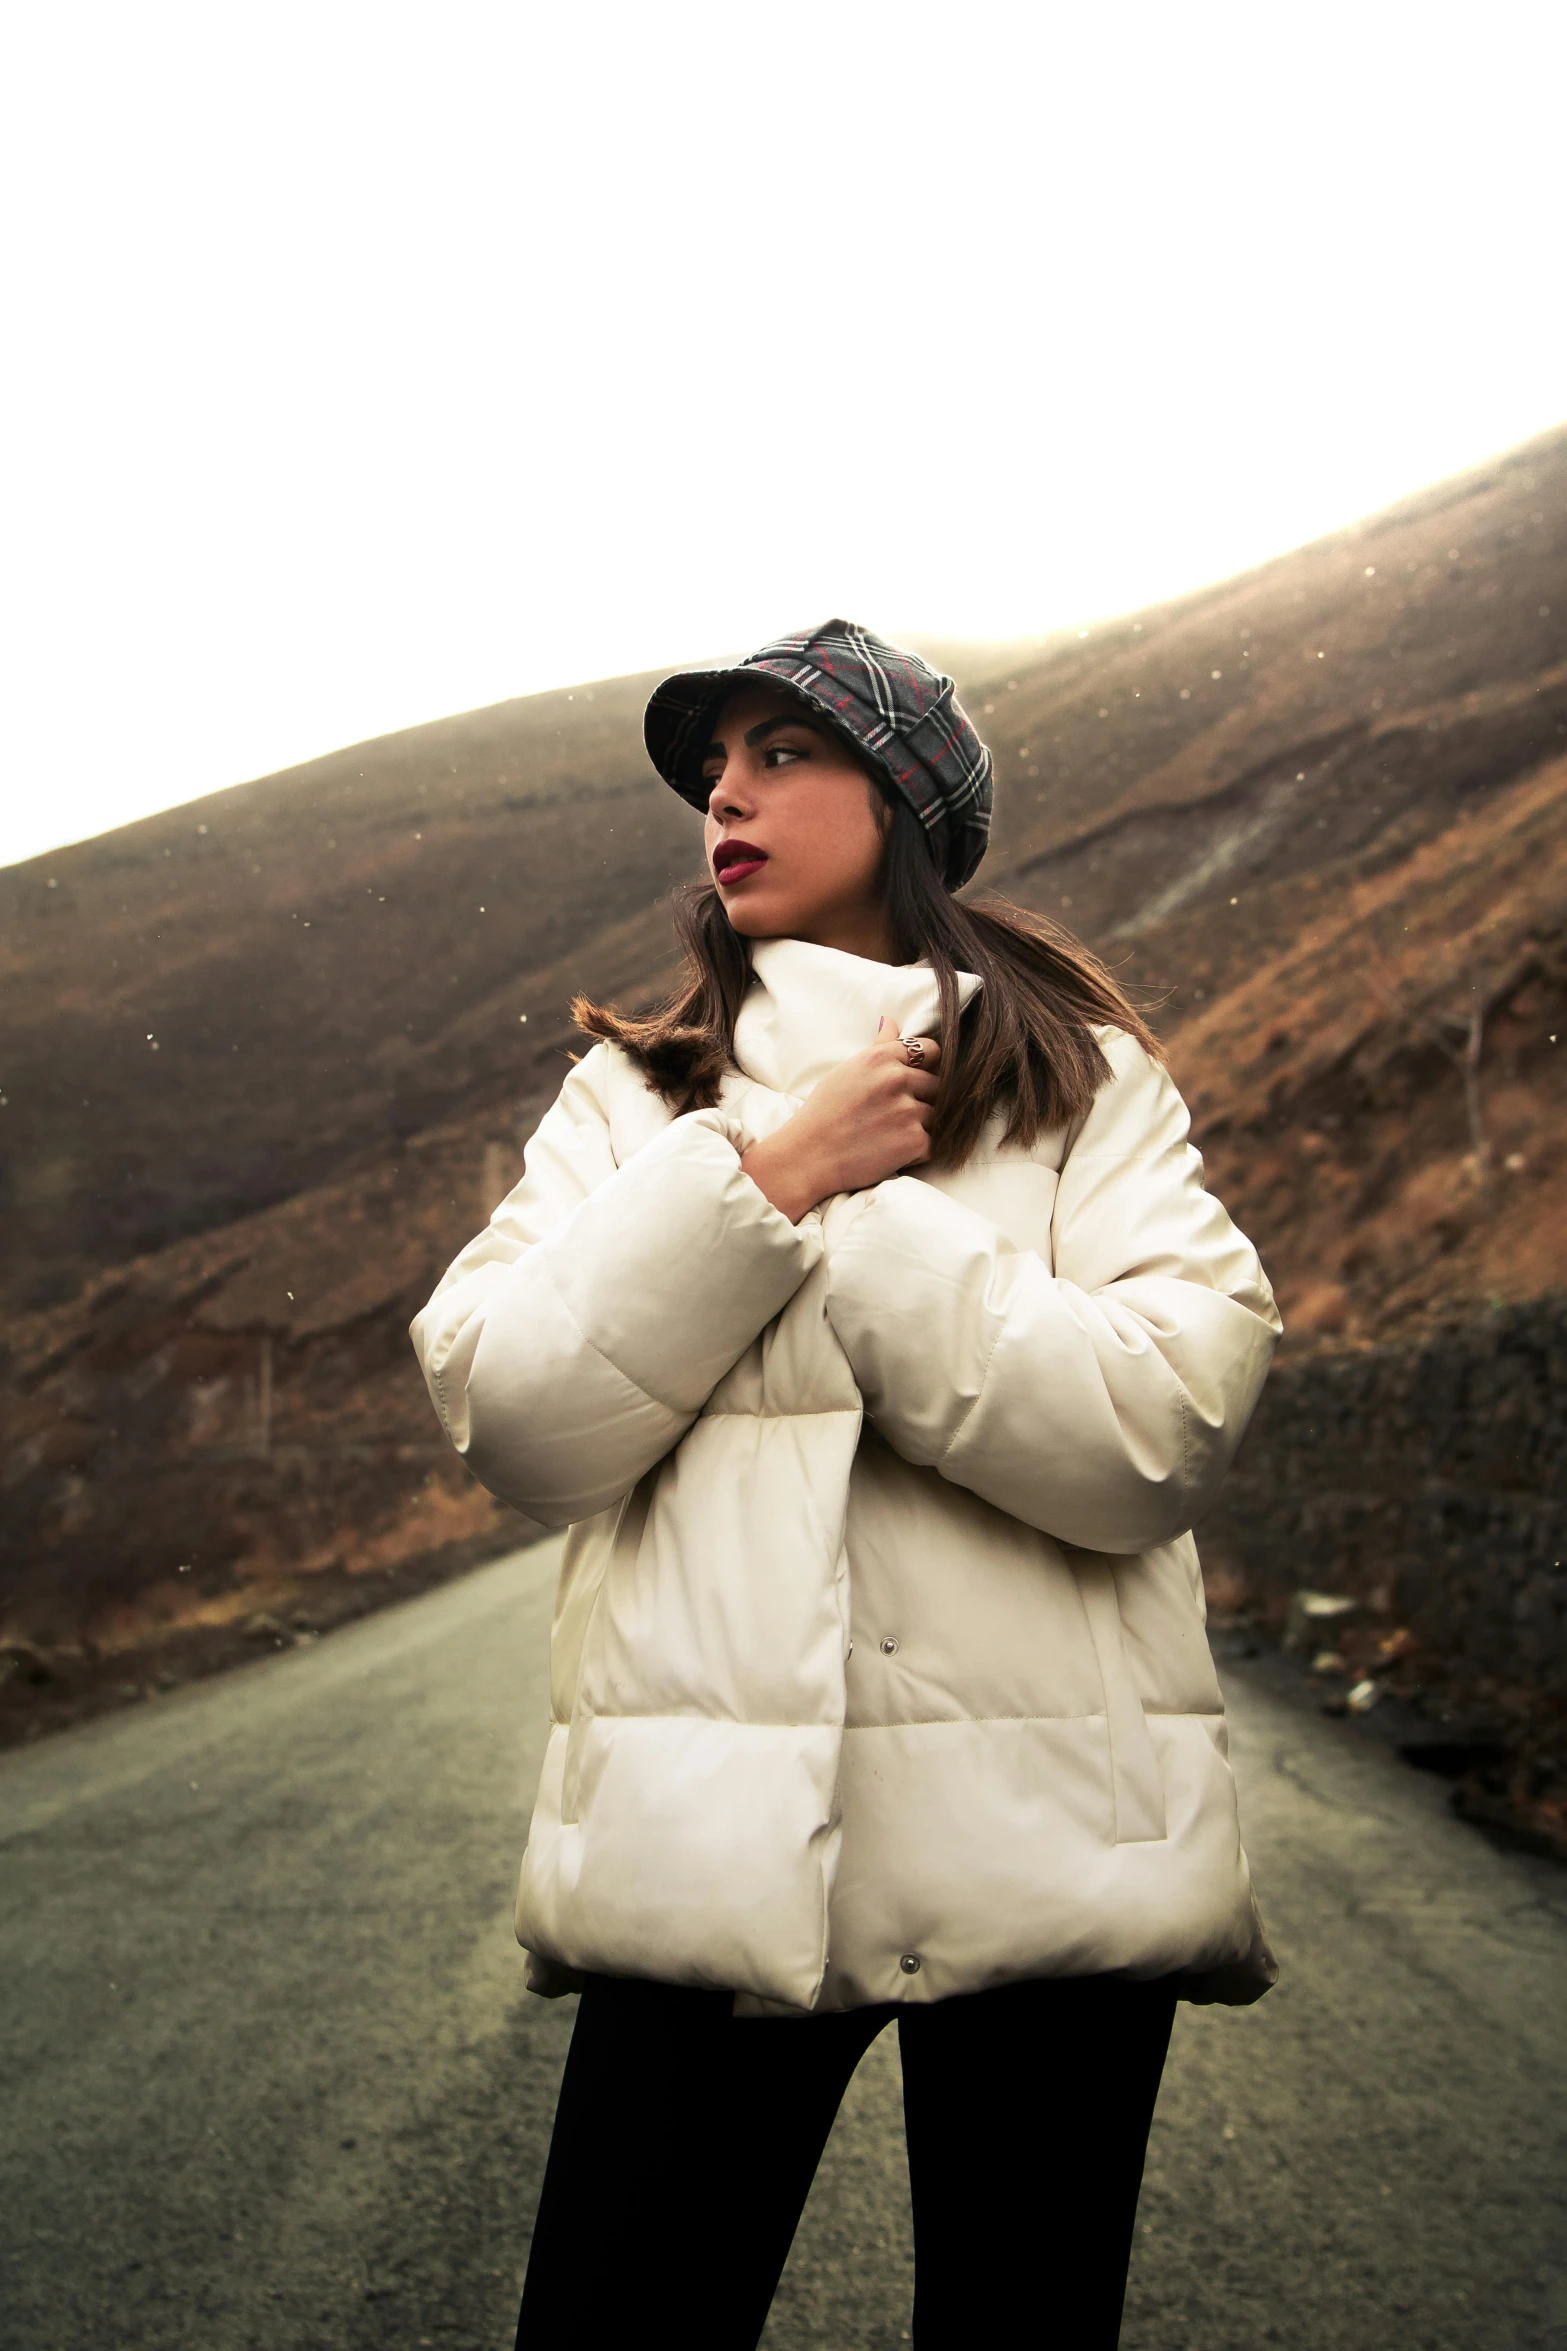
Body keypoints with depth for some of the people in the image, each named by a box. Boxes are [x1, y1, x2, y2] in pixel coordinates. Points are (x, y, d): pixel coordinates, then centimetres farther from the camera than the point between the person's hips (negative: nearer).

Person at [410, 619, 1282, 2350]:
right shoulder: (637, 1093, 13)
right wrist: (770, 1172, -8)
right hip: (709, 1842, 1)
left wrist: (853, 1222, -10)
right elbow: (511, 1426, -2)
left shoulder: (1082, 1083, 7)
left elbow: (1164, 1428, -9)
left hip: (1042, 1840, -1)